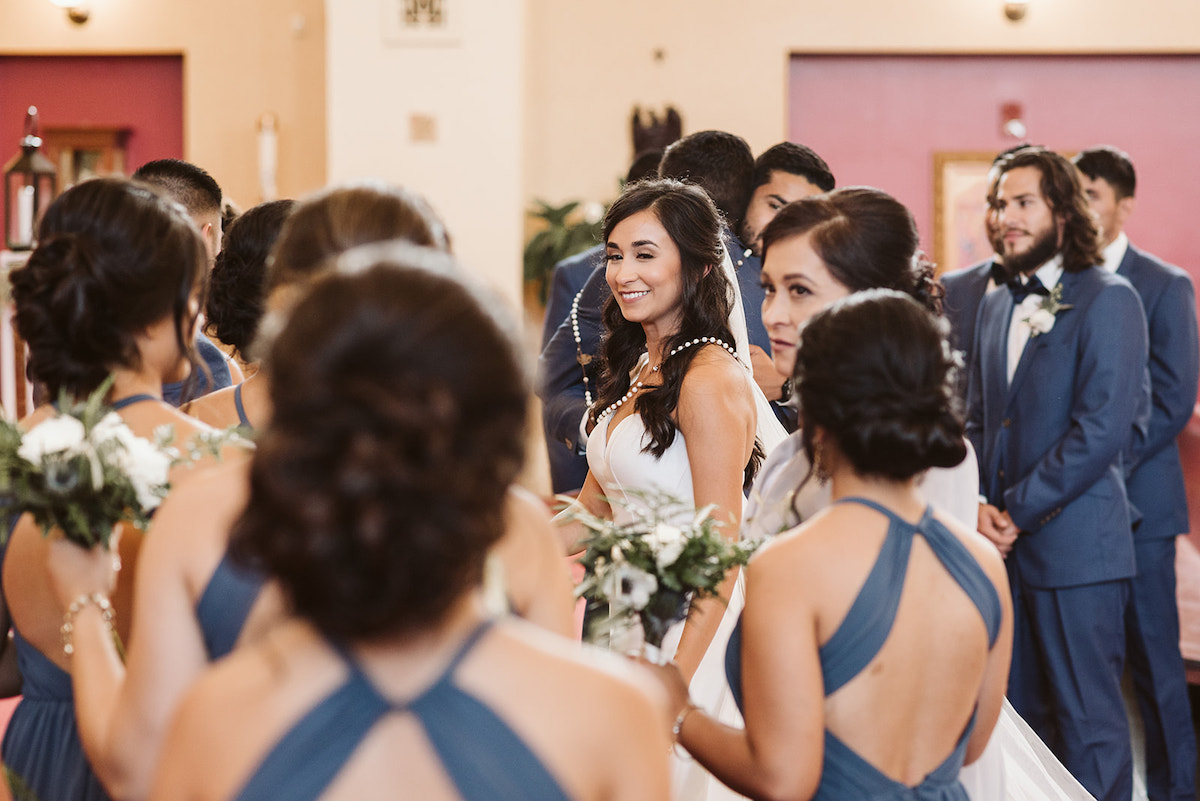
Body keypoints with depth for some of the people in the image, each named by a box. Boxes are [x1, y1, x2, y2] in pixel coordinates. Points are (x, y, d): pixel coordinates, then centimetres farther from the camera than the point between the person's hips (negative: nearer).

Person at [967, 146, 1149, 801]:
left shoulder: (1107, 300, -7)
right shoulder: (995, 307, 16)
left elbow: (1103, 429, -15)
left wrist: (1017, 511, -13)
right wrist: (979, 503, -1)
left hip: (1075, 548, -7)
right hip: (1005, 548, 7)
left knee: (1086, 719, -1)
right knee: (1020, 716, 10)